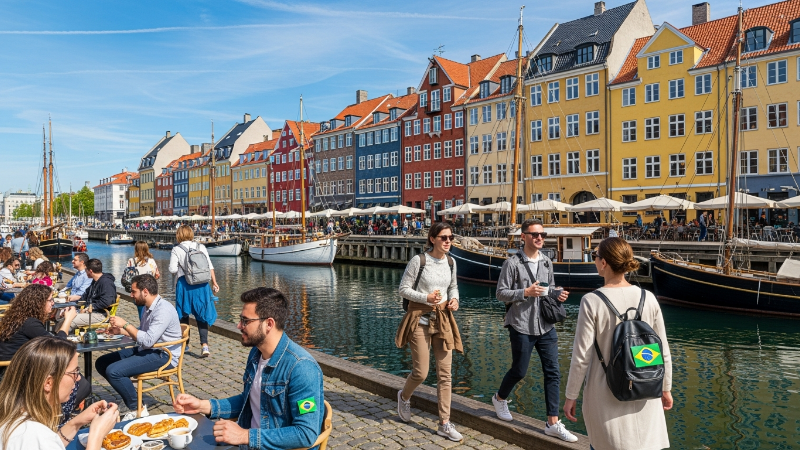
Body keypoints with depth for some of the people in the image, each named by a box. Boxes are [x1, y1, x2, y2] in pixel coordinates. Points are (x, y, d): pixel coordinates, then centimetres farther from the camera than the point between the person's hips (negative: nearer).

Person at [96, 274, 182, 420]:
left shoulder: (163, 310, -21)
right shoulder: (148, 307, 10)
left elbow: (148, 340, -28)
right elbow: (142, 333, 23)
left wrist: (125, 324, -19)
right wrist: (121, 331, 6)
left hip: (163, 356, -10)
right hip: (147, 351, 10)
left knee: (113, 371, -23)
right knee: (101, 363, 7)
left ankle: (137, 409, -7)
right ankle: (130, 397, 8)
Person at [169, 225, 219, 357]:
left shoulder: (176, 249, -4)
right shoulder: (201, 247, 3)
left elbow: (172, 269, -9)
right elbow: (210, 266, 0)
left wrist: (181, 268, 12)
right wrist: (214, 282, 5)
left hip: (184, 284, -1)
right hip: (201, 285, 2)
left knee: (183, 316, 16)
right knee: (201, 315, 6)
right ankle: (205, 345, -6)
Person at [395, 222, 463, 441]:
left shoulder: (451, 262, 4)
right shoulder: (418, 260, -13)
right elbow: (403, 289, -8)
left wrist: (454, 299, -3)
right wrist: (426, 297, -21)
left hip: (443, 319, 5)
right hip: (421, 318, -5)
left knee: (445, 373, 4)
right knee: (421, 372, 0)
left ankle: (444, 424, 14)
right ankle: (404, 397, 35)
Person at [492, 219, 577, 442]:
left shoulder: (547, 262, 8)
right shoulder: (512, 263, -9)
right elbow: (501, 293, -9)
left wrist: (557, 295, -4)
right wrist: (525, 292, -21)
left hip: (546, 327, 5)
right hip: (522, 327, -5)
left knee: (553, 372, 3)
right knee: (519, 371, 9)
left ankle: (553, 423, 12)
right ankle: (500, 398, 38)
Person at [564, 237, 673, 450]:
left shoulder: (592, 302, -15)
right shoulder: (648, 298, -5)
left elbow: (581, 357, -13)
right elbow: (663, 352, 3)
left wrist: (571, 396, -1)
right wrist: (666, 388, 18)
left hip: (607, 398, -3)